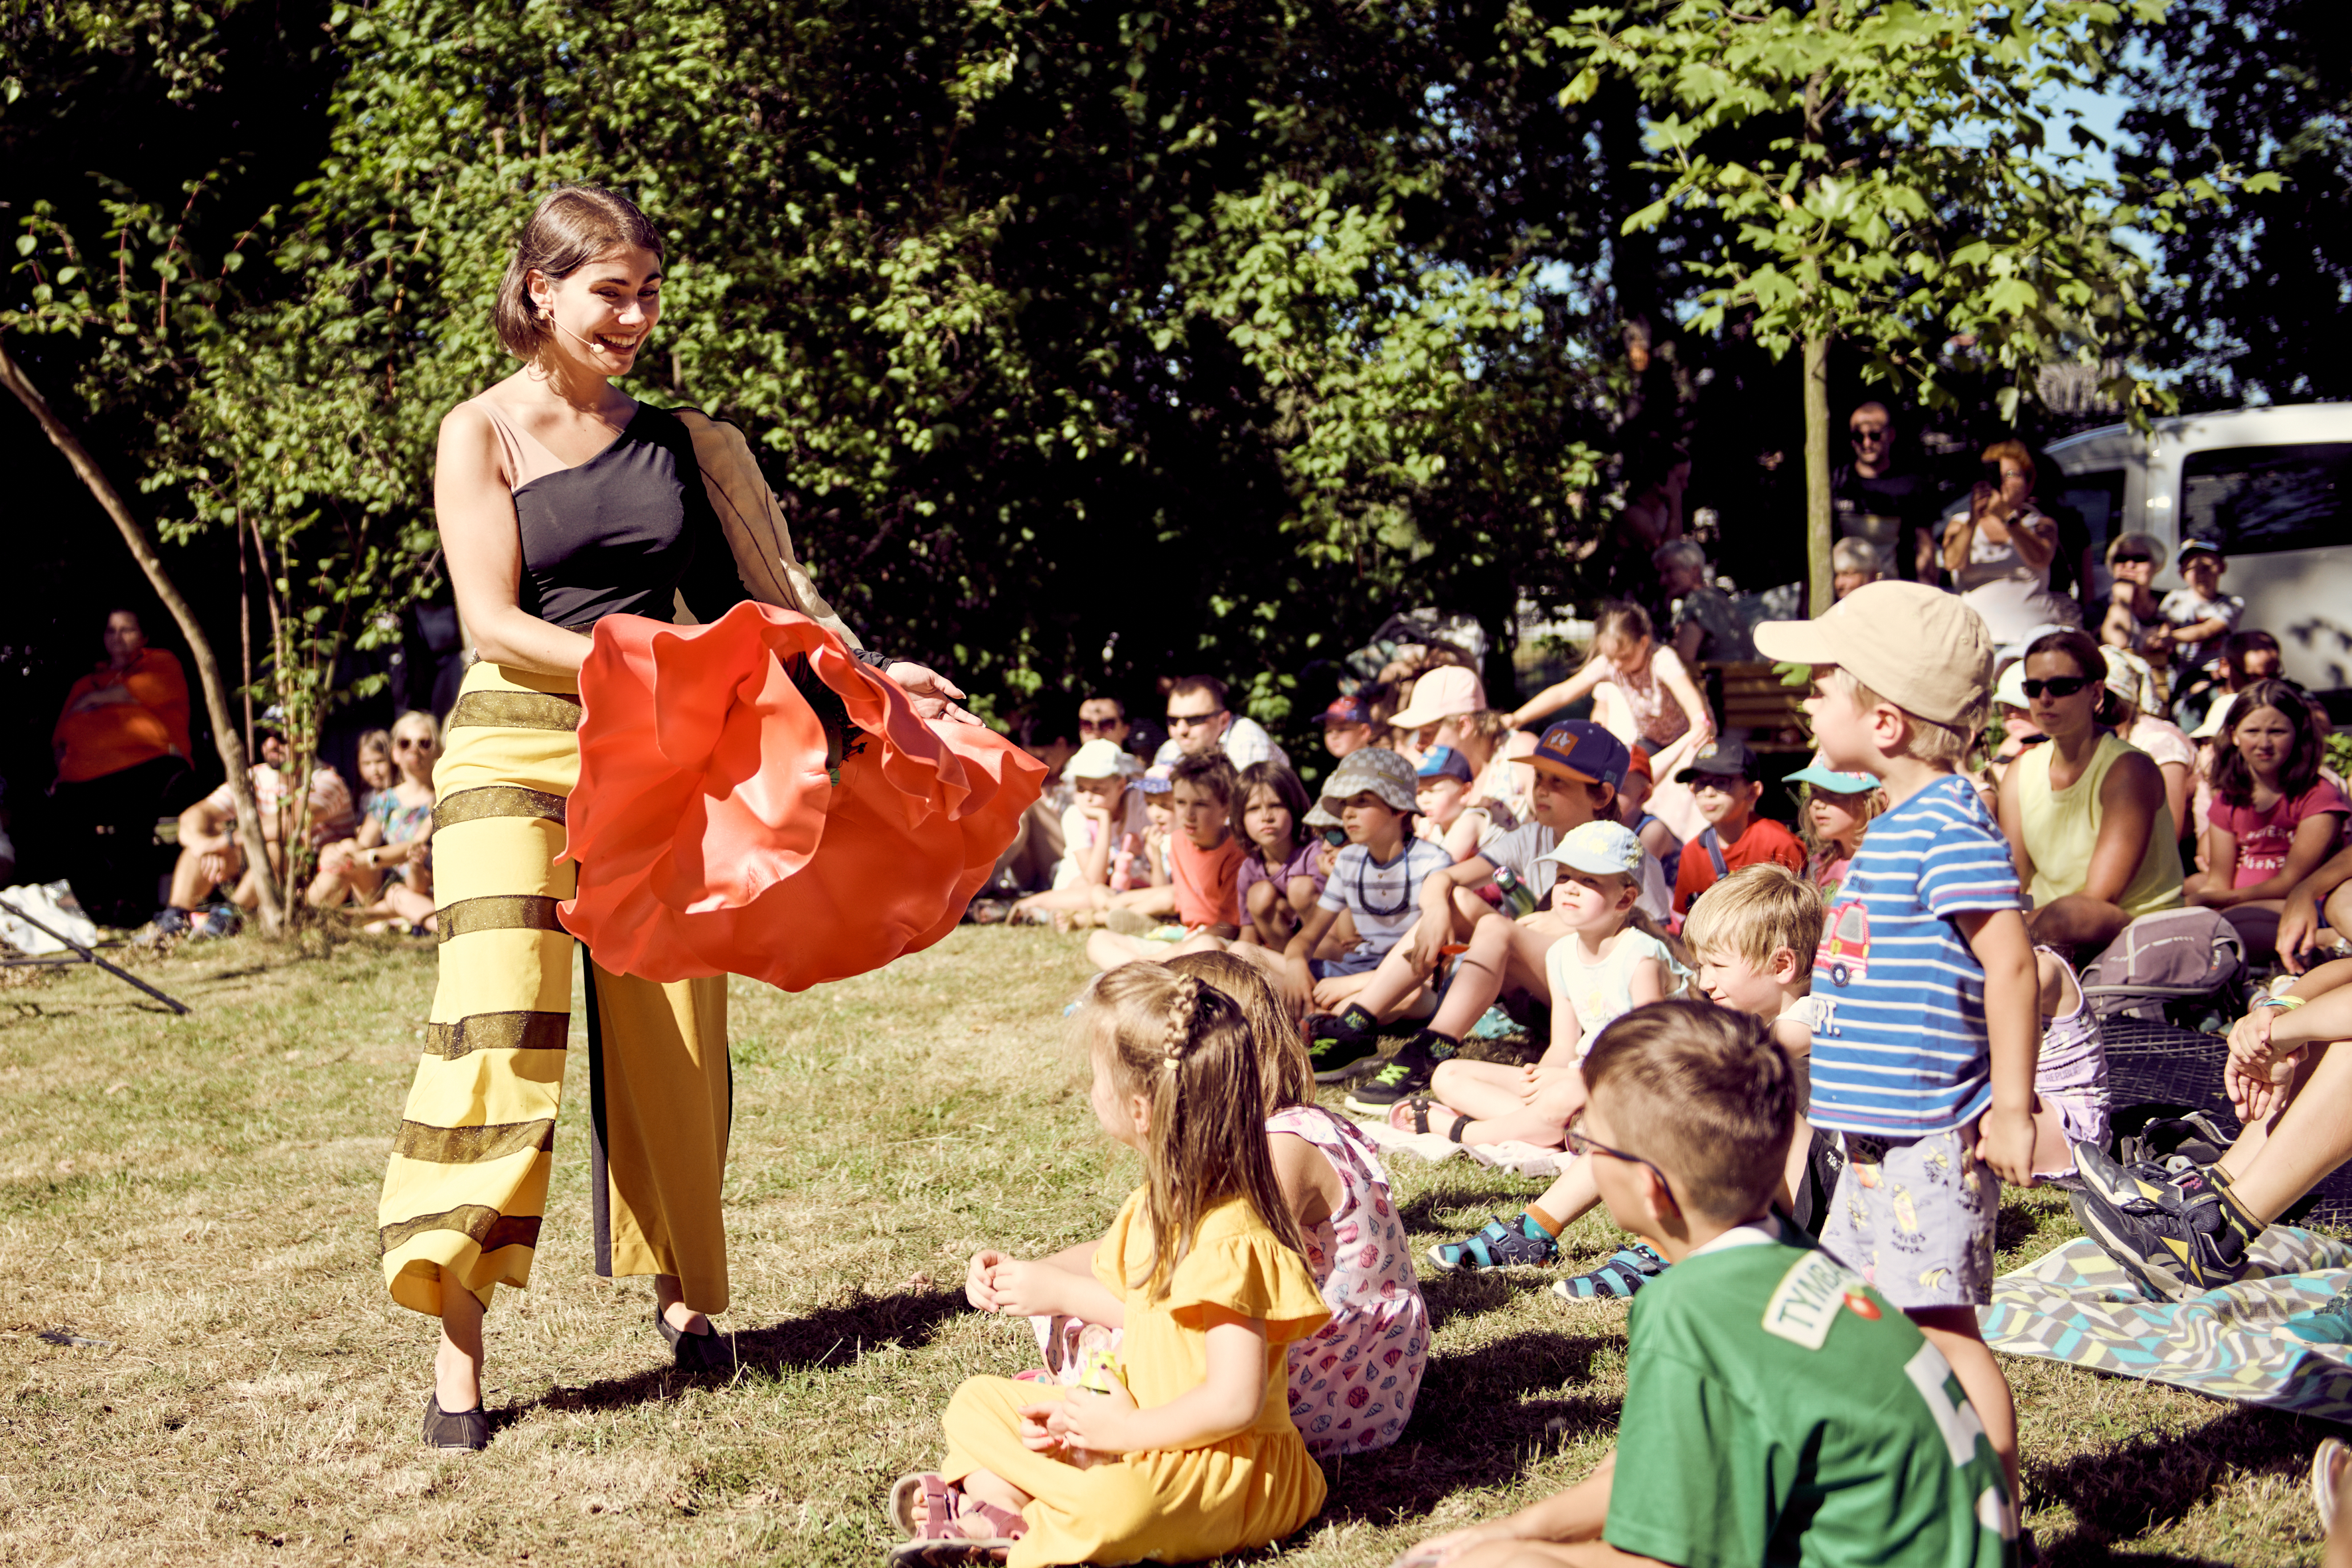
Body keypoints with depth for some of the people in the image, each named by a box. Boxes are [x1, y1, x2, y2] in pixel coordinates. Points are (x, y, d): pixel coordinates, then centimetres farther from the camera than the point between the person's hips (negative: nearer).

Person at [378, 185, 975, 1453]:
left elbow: (768, 592, 12)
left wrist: (874, 672, 0)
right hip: (518, 744, -4)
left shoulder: (679, 441, 11)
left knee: (667, 1029, 6)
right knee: (497, 1017, -14)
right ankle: (455, 1343, -8)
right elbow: (494, 622, -9)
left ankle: (681, 1286, 25)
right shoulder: (481, 432, 0)